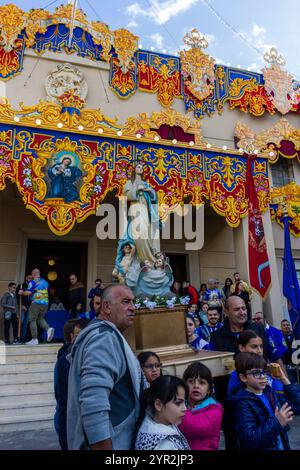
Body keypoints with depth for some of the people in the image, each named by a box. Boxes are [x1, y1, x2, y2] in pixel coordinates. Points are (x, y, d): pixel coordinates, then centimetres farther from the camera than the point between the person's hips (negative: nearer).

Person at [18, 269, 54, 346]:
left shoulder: (33, 282, -3)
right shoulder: (45, 282, 15)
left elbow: (28, 292, -11)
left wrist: (22, 292, 8)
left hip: (36, 303, -6)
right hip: (45, 303, 6)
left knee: (32, 320, 5)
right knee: (41, 319, 19)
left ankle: (34, 339, 2)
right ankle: (48, 329, -8)